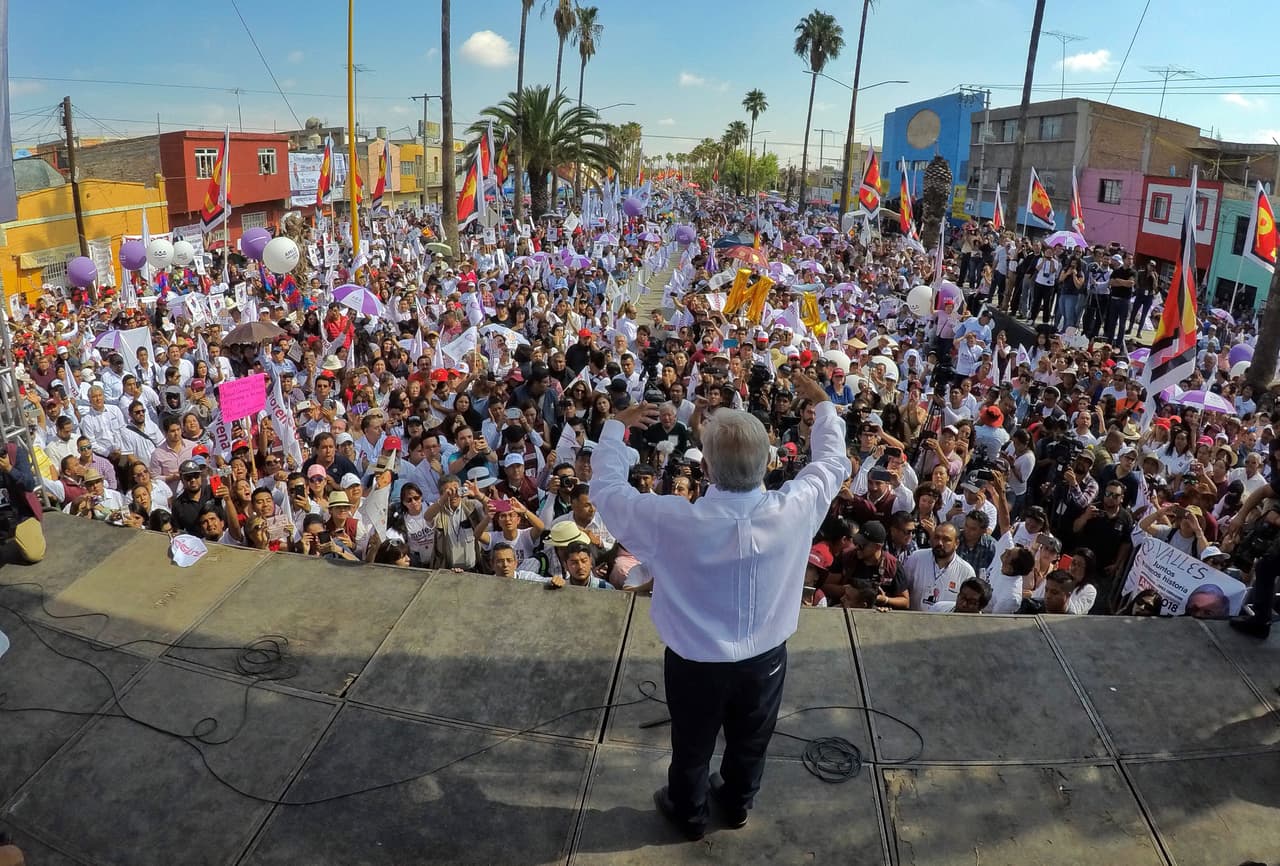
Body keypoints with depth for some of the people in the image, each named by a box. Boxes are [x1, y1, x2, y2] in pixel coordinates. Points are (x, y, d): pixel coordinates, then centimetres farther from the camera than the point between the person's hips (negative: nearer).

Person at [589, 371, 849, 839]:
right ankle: (738, 804, 58)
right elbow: (833, 461, -6)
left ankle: (689, 814, 54)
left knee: (692, 745, 27)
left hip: (695, 661, -2)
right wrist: (823, 404, 10)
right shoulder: (794, 510, -28)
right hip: (766, 656, 2)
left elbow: (606, 487, -15)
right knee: (750, 742, 30)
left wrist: (616, 425, 0)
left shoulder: (672, 522, -35)